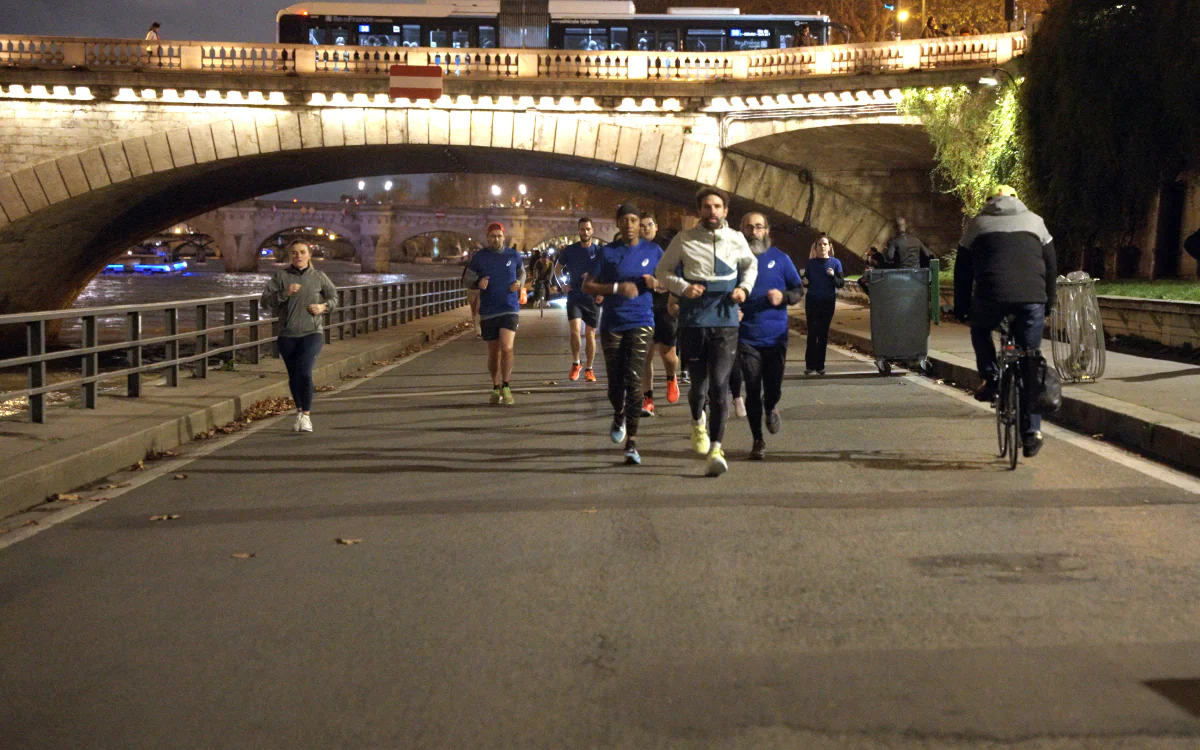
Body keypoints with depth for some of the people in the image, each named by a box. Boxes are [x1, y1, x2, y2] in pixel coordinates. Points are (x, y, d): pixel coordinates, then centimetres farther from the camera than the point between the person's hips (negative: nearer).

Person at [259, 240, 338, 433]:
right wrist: (284, 293, -19)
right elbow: (265, 301, -5)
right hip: (287, 335, 2)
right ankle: (299, 410, 34)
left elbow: (334, 296, 18)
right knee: (293, 376, 11)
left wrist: (323, 306, -2)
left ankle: (306, 414, -12)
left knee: (304, 371, -21)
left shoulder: (318, 277, 3)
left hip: (312, 332, -2)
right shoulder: (281, 276, 1)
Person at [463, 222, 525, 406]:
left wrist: (519, 283, -4)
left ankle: (506, 387, -5)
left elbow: (522, 273, 18)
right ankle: (495, 388, 24)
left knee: (506, 347, -18)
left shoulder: (513, 255, 3)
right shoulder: (479, 257, 1)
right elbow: (468, 280, 7)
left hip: (510, 309, -1)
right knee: (493, 351, 9)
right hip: (488, 312, 1)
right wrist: (478, 283, -15)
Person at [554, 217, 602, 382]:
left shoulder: (599, 250, -2)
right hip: (574, 297, 0)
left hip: (593, 298, 0)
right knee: (575, 330, -16)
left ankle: (588, 369, 18)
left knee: (590, 334, 5)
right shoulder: (569, 250, 2)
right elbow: (558, 269, 16)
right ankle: (575, 363, 6)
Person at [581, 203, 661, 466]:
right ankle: (619, 417, 40)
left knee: (633, 381, -12)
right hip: (612, 324, 1)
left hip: (641, 323, -1)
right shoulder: (607, 253, 2)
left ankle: (632, 443, -10)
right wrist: (617, 288, -15)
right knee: (615, 382, 7)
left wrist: (656, 283, -8)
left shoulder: (653, 251, 5)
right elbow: (587, 286, -2)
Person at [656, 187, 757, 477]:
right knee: (699, 383, 9)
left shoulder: (736, 239, 8)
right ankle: (698, 421, 44)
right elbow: (663, 270, 9)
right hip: (693, 321, 0)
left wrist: (744, 288, 7)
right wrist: (683, 287, -9)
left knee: (719, 384, -11)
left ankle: (715, 449, -8)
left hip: (726, 322, 0)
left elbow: (750, 265, 26)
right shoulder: (684, 240, 2)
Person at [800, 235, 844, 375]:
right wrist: (804, 280, -12)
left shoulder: (835, 263, 1)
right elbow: (806, 283, 10)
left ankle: (820, 365, 9)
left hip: (828, 301, 0)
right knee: (812, 332, -5)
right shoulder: (811, 263, 3)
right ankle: (810, 365, -1)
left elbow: (841, 283, 0)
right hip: (812, 300, 0)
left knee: (823, 333, 3)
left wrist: (833, 276, -19)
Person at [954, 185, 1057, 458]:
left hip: (991, 295, -1)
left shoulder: (978, 224, 19)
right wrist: (1048, 305, 30)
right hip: (1032, 298, 1)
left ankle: (992, 380, 14)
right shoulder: (1034, 221, 22)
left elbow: (963, 270, 19)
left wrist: (961, 308, 26)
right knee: (1030, 364, 9)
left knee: (980, 331, 32)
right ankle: (1031, 430, 7)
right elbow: (1051, 265, 22)